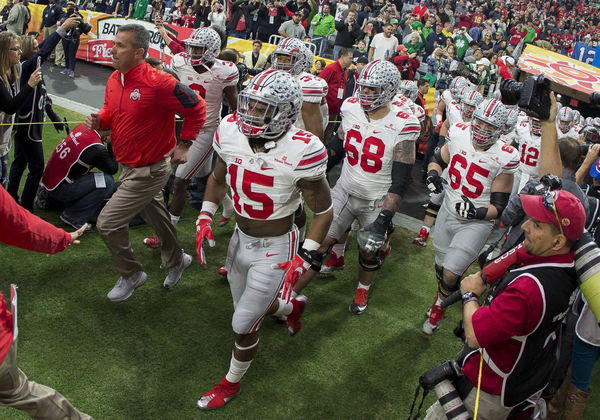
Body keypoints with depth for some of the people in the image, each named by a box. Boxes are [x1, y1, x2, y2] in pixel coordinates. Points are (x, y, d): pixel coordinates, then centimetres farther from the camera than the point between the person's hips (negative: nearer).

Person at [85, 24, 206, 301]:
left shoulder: (158, 83, -26)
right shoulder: (114, 79, -2)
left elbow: (196, 109, -15)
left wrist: (183, 145, -10)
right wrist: (99, 120, -7)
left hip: (149, 171, -8)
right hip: (128, 166, 8)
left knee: (108, 223, -7)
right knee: (155, 215, 26)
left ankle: (131, 275, 19)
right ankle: (175, 261, 51)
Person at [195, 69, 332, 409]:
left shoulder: (300, 152, -28)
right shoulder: (231, 132, -12)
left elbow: (323, 211, -15)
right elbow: (218, 179, 8)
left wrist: (304, 259, -19)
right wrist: (205, 218, -3)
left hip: (274, 250, -6)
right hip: (240, 238, 6)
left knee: (244, 326, 8)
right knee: (250, 308, 26)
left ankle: (232, 383, 39)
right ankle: (293, 306, 59)